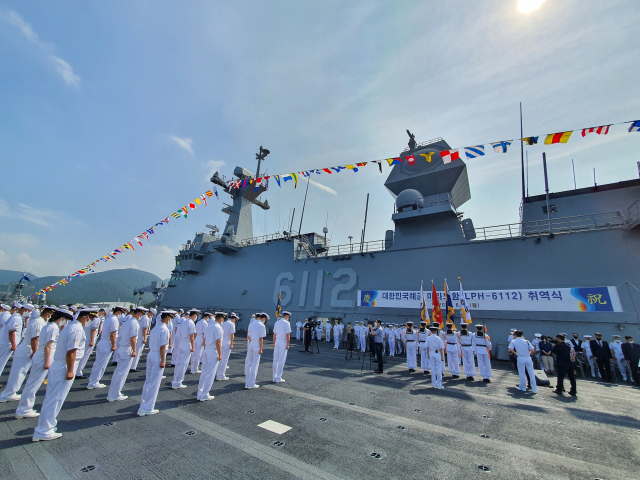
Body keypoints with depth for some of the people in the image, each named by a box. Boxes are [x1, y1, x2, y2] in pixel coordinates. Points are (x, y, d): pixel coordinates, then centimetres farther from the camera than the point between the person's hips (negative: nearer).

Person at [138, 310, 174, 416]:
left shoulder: (155, 328, 9)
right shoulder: (165, 330, -18)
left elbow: (150, 344, 14)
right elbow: (162, 347, -19)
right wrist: (163, 361, -14)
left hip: (150, 355, 9)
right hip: (158, 357, -9)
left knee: (148, 382, 19)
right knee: (154, 384, 4)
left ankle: (143, 405, 31)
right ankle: (147, 408, 12)